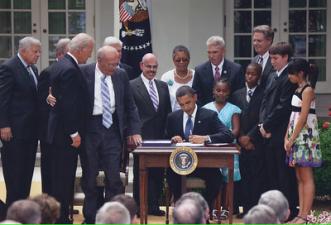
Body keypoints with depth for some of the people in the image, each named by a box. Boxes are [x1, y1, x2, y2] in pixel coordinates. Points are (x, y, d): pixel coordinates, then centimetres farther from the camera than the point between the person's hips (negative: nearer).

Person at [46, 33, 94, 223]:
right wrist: (74, 133, -19)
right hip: (66, 134, -10)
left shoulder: (61, 65, 13)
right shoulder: (70, 70, -19)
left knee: (61, 177, 13)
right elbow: (69, 105, -22)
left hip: (59, 131, 10)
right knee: (64, 177, -5)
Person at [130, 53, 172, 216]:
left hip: (160, 138, 5)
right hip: (142, 137, -5)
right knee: (140, 174, 2)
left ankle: (153, 205, 15)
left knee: (158, 174, 6)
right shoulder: (132, 86, -3)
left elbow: (167, 112, 14)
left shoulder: (163, 86, 14)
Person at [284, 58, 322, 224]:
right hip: (296, 138, 9)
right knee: (299, 178, 8)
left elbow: (303, 117, -16)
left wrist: (291, 140, -16)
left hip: (305, 138, -9)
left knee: (306, 178, -7)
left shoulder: (307, 90, -11)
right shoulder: (298, 89, 14)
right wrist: (287, 138, 7)